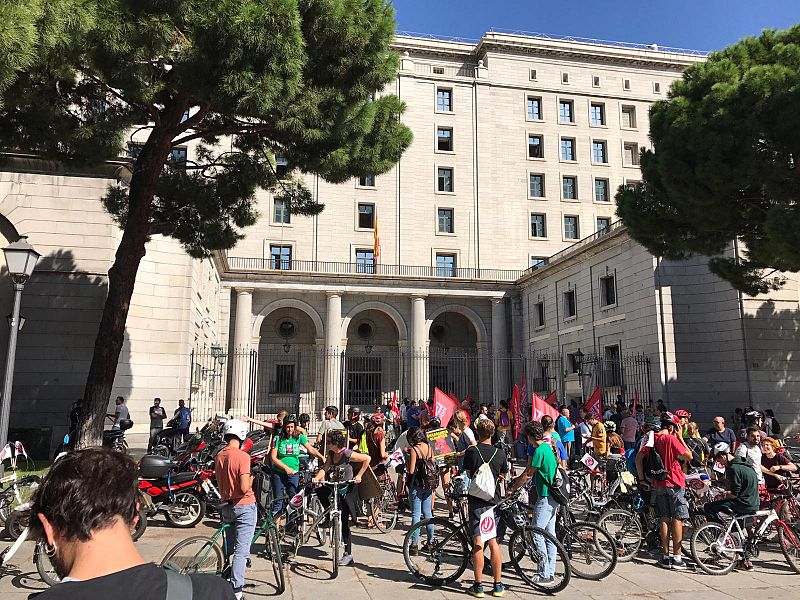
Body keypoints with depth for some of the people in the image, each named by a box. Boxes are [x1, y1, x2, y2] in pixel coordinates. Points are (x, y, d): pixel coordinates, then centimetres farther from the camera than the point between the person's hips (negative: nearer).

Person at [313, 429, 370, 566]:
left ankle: (348, 554, 8)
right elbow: (325, 468, -5)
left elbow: (367, 459, -15)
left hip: (347, 490, -7)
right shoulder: (331, 454, 1)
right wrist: (317, 478, -23)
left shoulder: (347, 454, -18)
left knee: (344, 522, -4)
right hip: (334, 489, 7)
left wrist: (359, 475, -14)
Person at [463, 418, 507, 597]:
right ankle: (498, 585, 15)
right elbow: (502, 477, 10)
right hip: (494, 501, 2)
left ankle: (478, 585, 7)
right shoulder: (500, 454, -2)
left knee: (478, 544, 2)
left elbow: (469, 475, 0)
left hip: (476, 501, -2)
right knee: (494, 543, 9)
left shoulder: (471, 452, -8)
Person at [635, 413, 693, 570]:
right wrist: (680, 438, -2)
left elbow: (638, 459, 2)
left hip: (658, 485, 5)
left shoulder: (652, 439, 5)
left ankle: (666, 557, 14)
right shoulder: (672, 439, -14)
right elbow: (689, 456, -10)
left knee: (664, 519, 10)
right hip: (675, 484, -5)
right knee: (677, 519, 2)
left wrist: (642, 479, 6)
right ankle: (677, 558, 5)